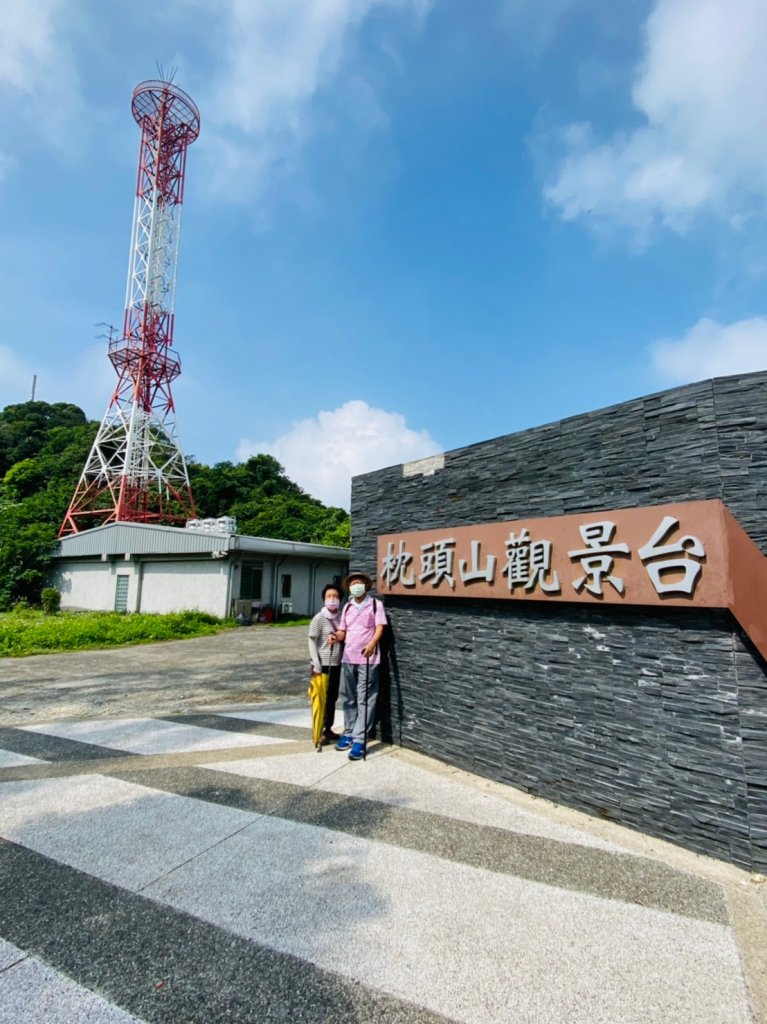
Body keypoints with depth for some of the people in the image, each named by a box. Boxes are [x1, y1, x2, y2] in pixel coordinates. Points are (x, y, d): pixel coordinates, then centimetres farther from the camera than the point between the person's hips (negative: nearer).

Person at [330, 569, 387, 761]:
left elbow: (379, 628, -10)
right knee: (348, 698, 13)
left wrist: (372, 644, -29)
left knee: (365, 699, -3)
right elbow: (343, 631, 13)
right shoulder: (347, 607, 13)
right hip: (348, 658, 5)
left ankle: (359, 740, -1)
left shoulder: (375, 604, -2)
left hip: (368, 659, -5)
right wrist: (336, 637, -11)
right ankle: (349, 733, 26)